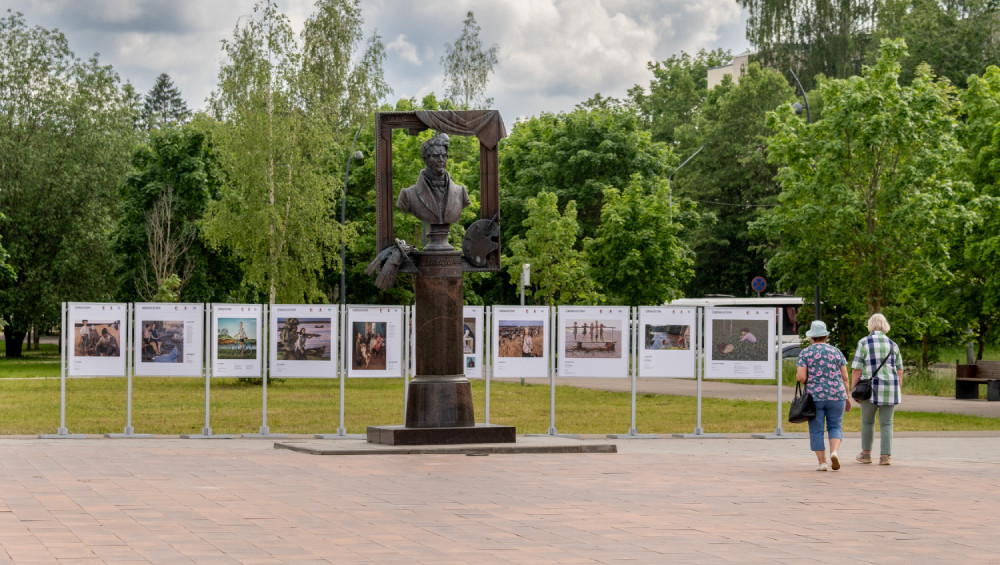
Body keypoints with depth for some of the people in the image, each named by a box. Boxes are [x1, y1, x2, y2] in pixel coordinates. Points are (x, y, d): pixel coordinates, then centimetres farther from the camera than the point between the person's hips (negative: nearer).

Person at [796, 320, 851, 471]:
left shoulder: (805, 353, -2)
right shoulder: (836, 352, 5)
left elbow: (801, 377, -11)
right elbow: (844, 377, 4)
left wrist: (798, 375, 12)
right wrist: (846, 397, 13)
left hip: (814, 397, -2)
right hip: (836, 396, 2)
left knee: (816, 430, 6)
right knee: (835, 427, 11)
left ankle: (822, 462, 3)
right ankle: (834, 452, -13)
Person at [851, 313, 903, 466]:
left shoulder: (863, 343, -3)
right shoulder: (893, 345, 7)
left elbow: (856, 369, -7)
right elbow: (899, 371, 8)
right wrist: (899, 393, 14)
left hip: (870, 389, -2)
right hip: (890, 389, 2)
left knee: (867, 421, 14)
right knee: (886, 424, 6)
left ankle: (866, 454, 22)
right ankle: (885, 456, -2)